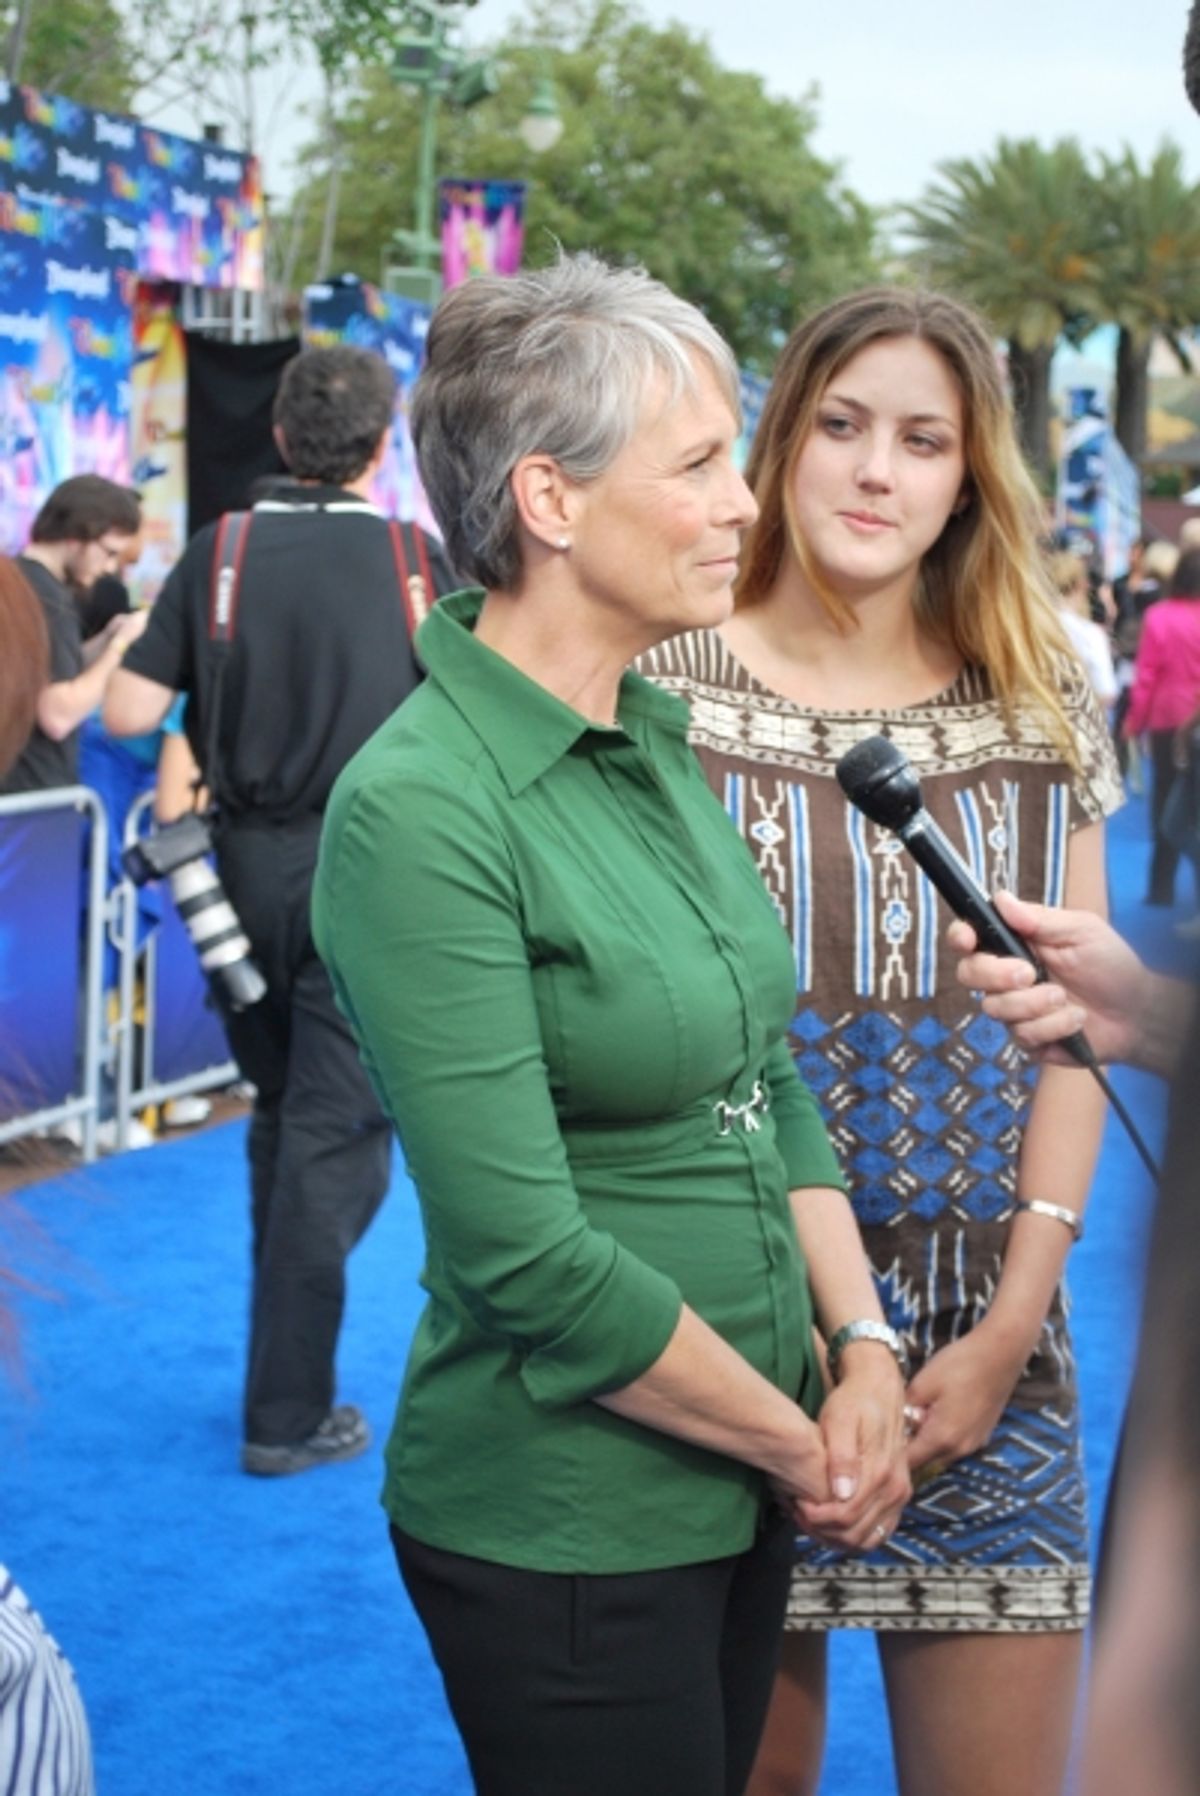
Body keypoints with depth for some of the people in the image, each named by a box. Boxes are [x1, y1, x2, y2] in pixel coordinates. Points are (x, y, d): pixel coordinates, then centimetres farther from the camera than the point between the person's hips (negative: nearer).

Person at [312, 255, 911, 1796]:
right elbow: (532, 1258, -23)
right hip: (563, 1528, -7)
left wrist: (865, 1349, -3)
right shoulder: (417, 811, -21)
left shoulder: (659, 739, 5)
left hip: (742, 1492, 8)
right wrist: (800, 1445, -12)